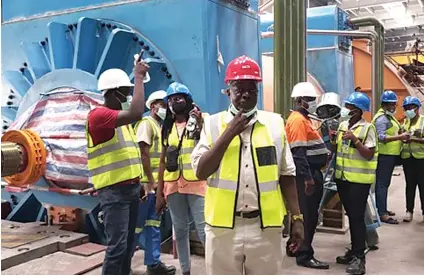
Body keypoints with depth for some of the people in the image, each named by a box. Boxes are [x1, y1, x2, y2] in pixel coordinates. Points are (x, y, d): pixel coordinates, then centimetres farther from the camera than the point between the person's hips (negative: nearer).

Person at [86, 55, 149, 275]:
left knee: (128, 243, 14)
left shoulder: (121, 119, 16)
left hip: (131, 187, 9)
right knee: (117, 245, -8)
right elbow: (136, 114, -30)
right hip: (113, 190, -9)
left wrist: (139, 183, 16)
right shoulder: (98, 115, -14)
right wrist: (139, 77, -20)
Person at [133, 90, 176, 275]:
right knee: (137, 225, 0)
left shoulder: (160, 126, 18)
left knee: (154, 225, 11)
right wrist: (150, 181, -17)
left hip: (156, 185, 9)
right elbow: (143, 153, -17)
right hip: (145, 184, -9)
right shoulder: (146, 123, -9)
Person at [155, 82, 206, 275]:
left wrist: (200, 123, -21)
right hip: (173, 186, 4)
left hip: (196, 184, -4)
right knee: (180, 230, 12)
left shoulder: (200, 121, 1)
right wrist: (159, 192, 10)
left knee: (204, 230, -7)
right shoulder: (167, 127, 12)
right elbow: (163, 160, 12)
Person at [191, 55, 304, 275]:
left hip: (265, 226, 1)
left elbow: (286, 176, 7)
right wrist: (229, 133, -11)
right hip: (224, 226, -1)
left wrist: (297, 217, 5)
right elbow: (201, 172, -7)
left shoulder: (274, 123, 4)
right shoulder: (214, 123, 1)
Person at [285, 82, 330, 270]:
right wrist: (308, 178, -25)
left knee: (305, 213, 18)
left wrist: (323, 153, 11)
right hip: (306, 174, -11)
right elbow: (299, 152, -23)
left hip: (311, 171, 11)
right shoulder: (298, 120, -17)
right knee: (308, 214, -4)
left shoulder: (303, 118, 17)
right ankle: (304, 256, 6)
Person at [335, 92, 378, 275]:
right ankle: (354, 251, 27)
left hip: (359, 180, -7)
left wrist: (355, 139, -25)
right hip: (343, 177, 7)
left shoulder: (367, 128, -12)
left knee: (357, 217, -3)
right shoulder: (342, 125, 9)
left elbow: (369, 155, -17)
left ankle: (359, 257, 6)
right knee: (351, 216, 15)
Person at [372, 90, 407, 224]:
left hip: (391, 155, 10)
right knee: (382, 184, -8)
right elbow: (381, 137, -25)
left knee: (384, 183, 16)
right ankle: (382, 214, -7)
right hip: (384, 155, -10)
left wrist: (401, 136, 12)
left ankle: (382, 209, 26)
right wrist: (399, 137, -31)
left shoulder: (389, 116, 18)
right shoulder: (381, 118, -15)